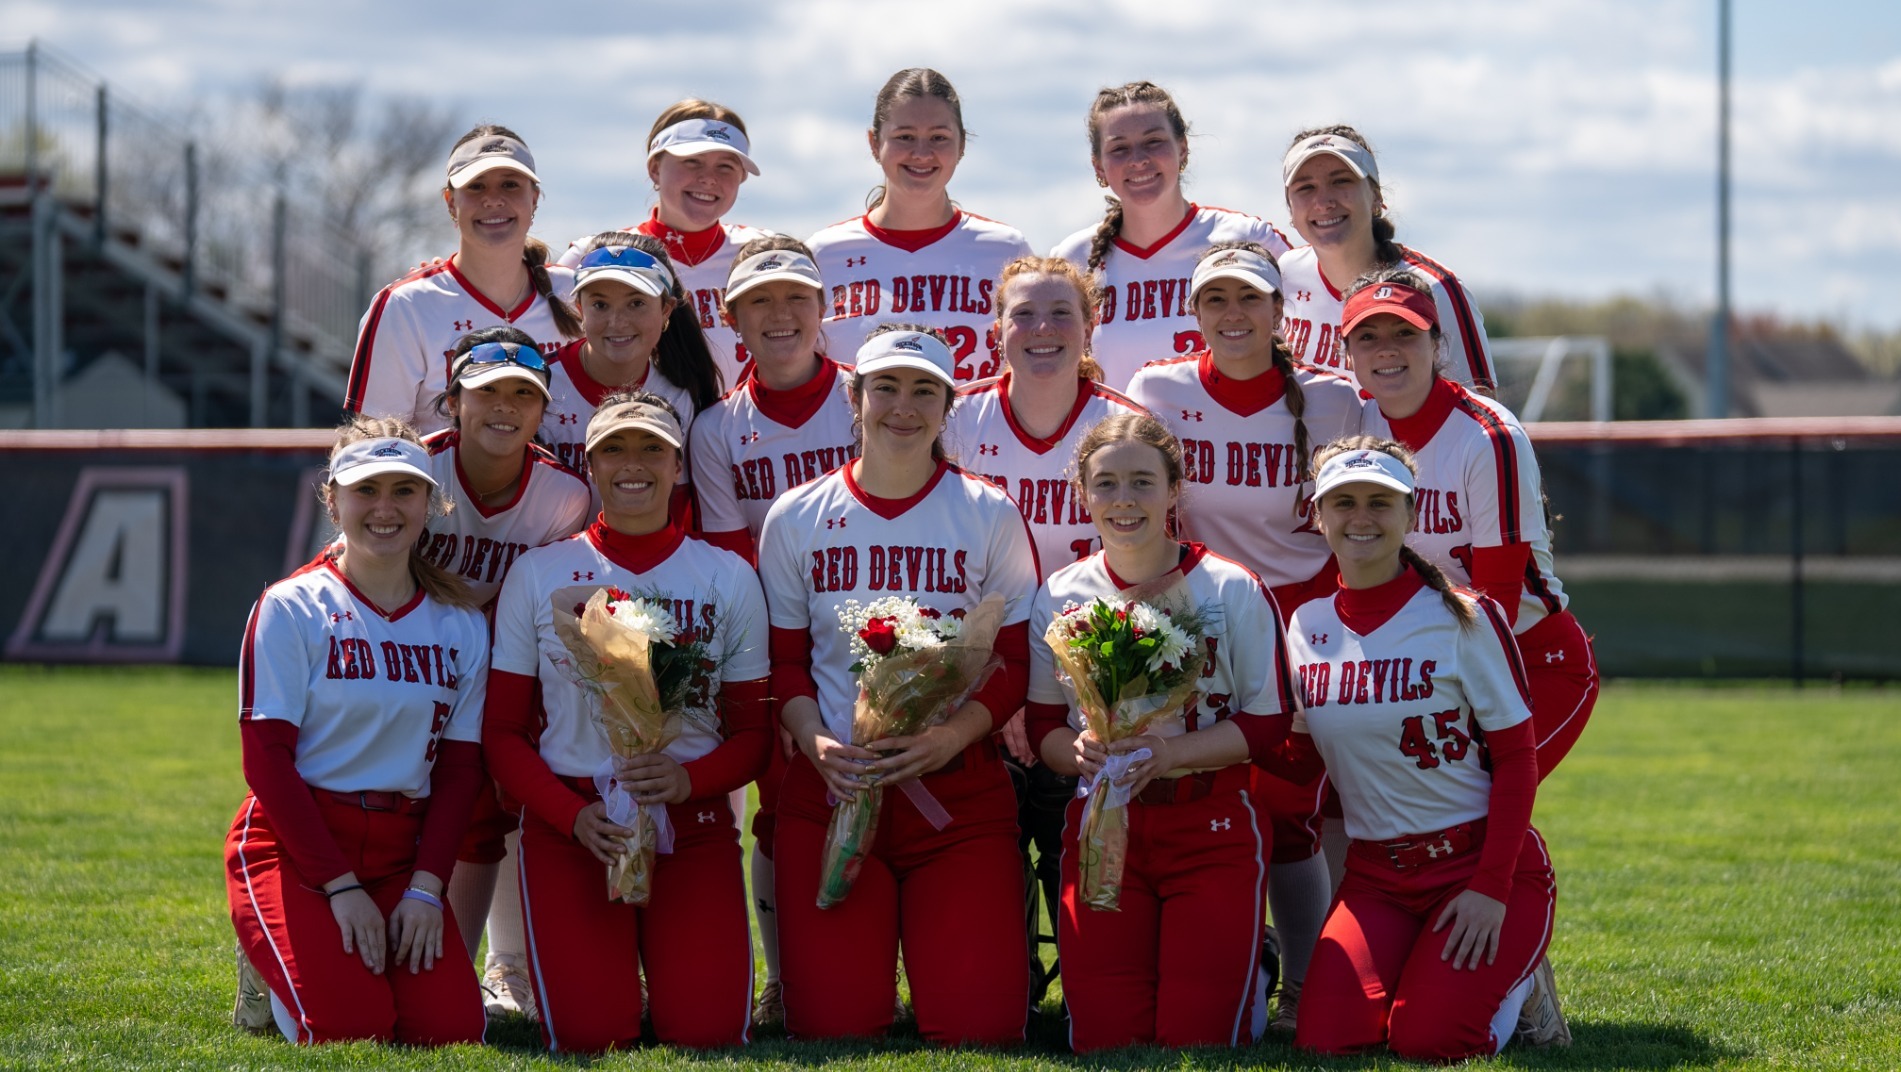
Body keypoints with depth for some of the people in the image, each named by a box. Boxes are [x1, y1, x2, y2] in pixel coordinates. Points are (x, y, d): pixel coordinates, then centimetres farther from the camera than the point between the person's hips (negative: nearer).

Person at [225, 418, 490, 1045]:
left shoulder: (459, 624, 7)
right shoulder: (291, 609, -5)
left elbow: (461, 768, 6)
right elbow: (267, 759, -9)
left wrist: (426, 887, -8)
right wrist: (341, 887, -15)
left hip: (401, 850, 4)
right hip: (292, 844, -4)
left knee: (452, 1028, -17)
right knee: (350, 1028, -22)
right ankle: (269, 972, 11)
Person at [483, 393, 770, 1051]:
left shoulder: (727, 577, 7)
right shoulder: (539, 574, 5)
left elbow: (754, 732, 7)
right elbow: (502, 733, 5)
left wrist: (690, 778, -14)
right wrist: (574, 815, -12)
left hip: (692, 824, 1)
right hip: (566, 823, -1)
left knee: (706, 1032, -16)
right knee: (590, 1035, -17)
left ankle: (668, 949, 17)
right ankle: (601, 959, 16)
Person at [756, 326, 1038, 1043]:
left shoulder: (989, 516, 4)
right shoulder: (797, 519, 7)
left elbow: (1015, 660, 3)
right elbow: (784, 661, 9)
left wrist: (952, 735, -15)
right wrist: (815, 741, -10)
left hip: (959, 785, -1)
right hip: (830, 785, 1)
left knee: (978, 1025, -12)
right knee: (832, 1026, -9)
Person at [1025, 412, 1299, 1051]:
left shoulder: (1232, 589, -5)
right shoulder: (1060, 598, 3)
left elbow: (1270, 721, -6)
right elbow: (1042, 723, 8)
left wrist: (1167, 751, -19)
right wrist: (1081, 751, -15)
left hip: (1213, 826, -2)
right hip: (1102, 824, 2)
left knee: (1195, 1039, -8)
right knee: (1103, 1039, -7)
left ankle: (1241, 965, 25)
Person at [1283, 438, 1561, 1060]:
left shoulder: (1461, 617, -9)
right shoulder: (1307, 625, 4)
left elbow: (1516, 760, -9)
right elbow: (1301, 757, 13)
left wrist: (1492, 887, -16)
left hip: (1480, 861, -4)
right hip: (1375, 874, 4)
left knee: (1427, 1041, -21)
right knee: (1328, 1037, -18)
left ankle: (1514, 977, 12)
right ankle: (1420, 966, 14)